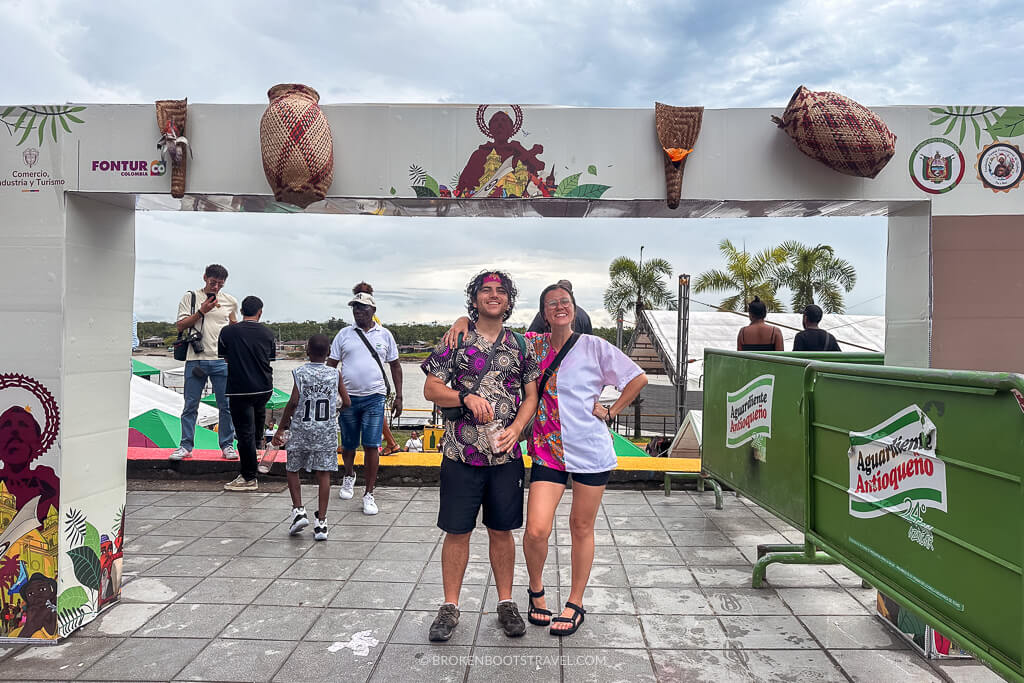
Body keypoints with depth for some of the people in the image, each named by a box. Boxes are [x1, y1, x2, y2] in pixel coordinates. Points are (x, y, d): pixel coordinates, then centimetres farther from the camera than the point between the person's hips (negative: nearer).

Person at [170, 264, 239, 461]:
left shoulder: (231, 301, 10)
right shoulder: (190, 297, 6)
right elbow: (180, 326, 0)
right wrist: (201, 312, -9)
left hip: (222, 360, 1)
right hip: (195, 359, -1)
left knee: (227, 406, 2)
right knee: (190, 406, 3)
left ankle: (227, 445, 13)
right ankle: (185, 446, 13)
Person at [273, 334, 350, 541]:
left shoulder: (299, 373, -4)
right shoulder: (335, 374, 1)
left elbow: (293, 402, -12)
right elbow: (347, 402, 1)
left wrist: (280, 429, -4)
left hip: (301, 430, -1)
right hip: (326, 431, 1)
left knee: (292, 470, 18)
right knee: (323, 474, 3)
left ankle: (298, 511, 9)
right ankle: (321, 523, 4)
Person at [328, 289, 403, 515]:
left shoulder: (384, 335, 7)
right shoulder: (344, 334, 6)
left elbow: (395, 366, 12)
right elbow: (331, 365, 8)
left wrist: (398, 397, 7)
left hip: (374, 397, -1)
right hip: (348, 397, 1)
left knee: (371, 446, -6)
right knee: (348, 445, 13)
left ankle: (369, 494, 2)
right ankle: (349, 475, 43)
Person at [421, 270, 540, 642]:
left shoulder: (520, 345, 8)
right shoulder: (455, 341, 2)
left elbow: (531, 396, 8)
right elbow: (430, 389, 0)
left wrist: (515, 429, -9)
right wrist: (466, 397, -18)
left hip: (506, 455, 2)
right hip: (461, 454, -1)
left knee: (502, 531, 11)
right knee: (457, 531, 6)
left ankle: (506, 603, 26)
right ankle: (450, 607, 21)